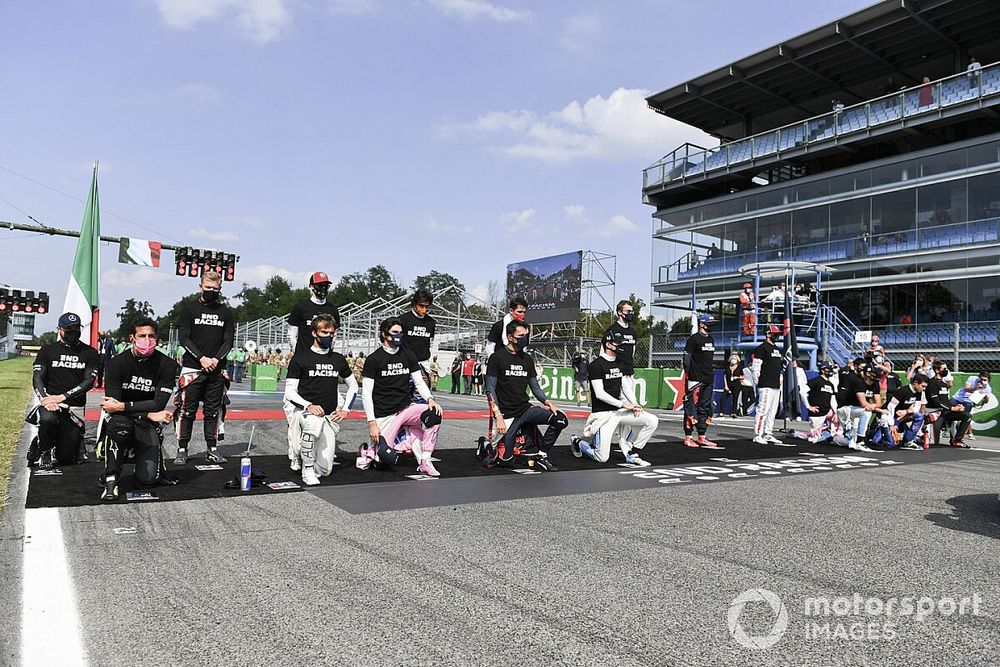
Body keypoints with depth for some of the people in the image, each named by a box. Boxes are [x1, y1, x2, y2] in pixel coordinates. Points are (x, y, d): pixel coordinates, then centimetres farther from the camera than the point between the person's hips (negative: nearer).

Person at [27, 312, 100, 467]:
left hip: (75, 408, 0)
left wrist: (62, 397, -18)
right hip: (50, 404, 0)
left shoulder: (90, 353, 6)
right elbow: (37, 378, 0)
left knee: (66, 459, -6)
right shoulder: (47, 350, 9)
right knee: (47, 419, -37)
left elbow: (89, 381, -4)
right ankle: (44, 449, -5)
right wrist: (45, 399, -20)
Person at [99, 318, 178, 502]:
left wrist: (122, 406, -23)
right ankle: (111, 479, -20)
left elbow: (158, 405, -15)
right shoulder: (117, 363, -9)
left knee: (149, 478, -14)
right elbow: (112, 405, -16)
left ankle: (136, 453, 23)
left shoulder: (167, 365, -9)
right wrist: (150, 415, -24)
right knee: (119, 425, -39)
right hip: (123, 418, 0)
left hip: (149, 425, 1)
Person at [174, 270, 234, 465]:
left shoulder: (225, 312, 11)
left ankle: (212, 450, 12)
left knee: (213, 412, 6)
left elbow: (229, 341, 8)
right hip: (192, 368, -2)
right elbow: (184, 339, -2)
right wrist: (202, 358, -13)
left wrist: (216, 359, -9)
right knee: (187, 411, 0)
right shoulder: (189, 308, 5)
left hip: (216, 370, 2)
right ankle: (182, 450, 8)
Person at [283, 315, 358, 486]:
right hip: (303, 410, -3)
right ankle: (307, 470, -20)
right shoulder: (300, 357, -2)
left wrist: (345, 409, 8)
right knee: (314, 423, -42)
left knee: (324, 470, -3)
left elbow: (353, 385, 22)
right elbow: (290, 392, -5)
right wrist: (308, 406, -22)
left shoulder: (338, 360, 10)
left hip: (329, 417, 4)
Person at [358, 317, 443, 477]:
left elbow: (419, 382, 9)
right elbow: (366, 393, -7)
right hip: (384, 415, -4)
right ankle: (368, 452, 22)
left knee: (434, 414, -23)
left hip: (406, 409, 4)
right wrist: (372, 422, -13)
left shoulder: (407, 356, 9)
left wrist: (430, 399, -12)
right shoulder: (373, 359, -5)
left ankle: (424, 462, -13)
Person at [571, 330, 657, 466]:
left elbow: (625, 386, 14)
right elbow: (600, 394, -18)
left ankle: (631, 454, 3)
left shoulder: (619, 363, 12)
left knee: (653, 421, -8)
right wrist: (624, 404, -19)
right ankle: (577, 442, 20)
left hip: (619, 410, 7)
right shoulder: (596, 364, -12)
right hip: (603, 413, -7)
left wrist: (635, 404, -4)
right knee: (602, 458, -10)